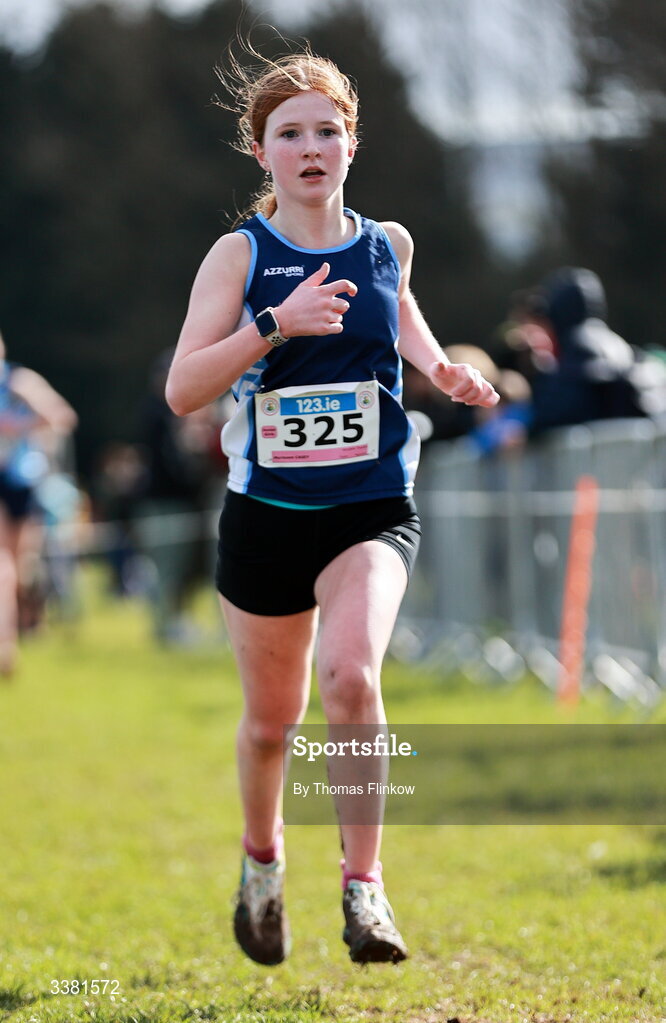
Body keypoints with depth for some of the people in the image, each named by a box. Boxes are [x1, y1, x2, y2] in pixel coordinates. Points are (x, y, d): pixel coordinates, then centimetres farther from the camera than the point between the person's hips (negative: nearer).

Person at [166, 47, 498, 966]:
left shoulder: (387, 245, 3)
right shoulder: (240, 255, -5)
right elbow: (182, 390, -15)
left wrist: (442, 371, 7)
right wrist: (276, 324, -26)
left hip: (372, 510, 0)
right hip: (266, 512, 0)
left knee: (351, 672, -27)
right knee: (271, 717, 12)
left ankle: (364, 884, -19)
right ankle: (262, 859, 42)